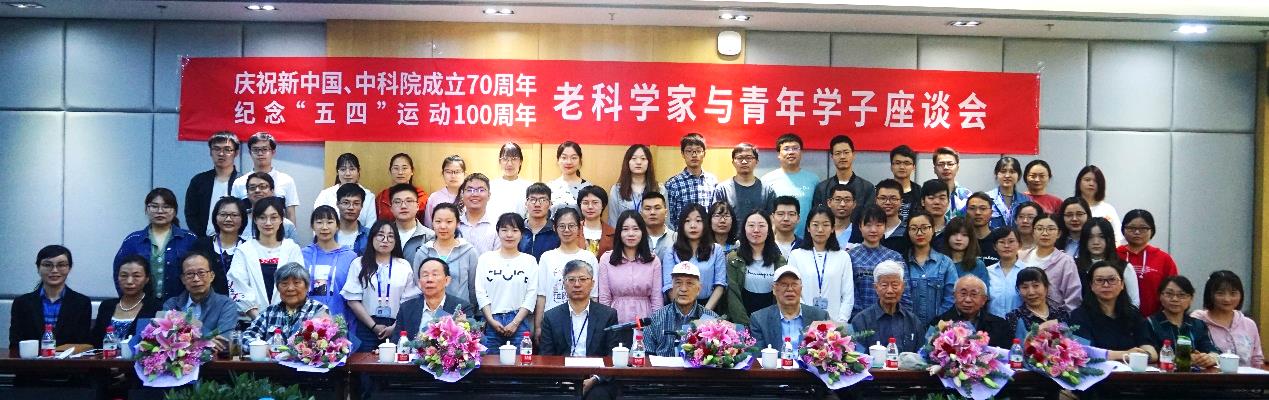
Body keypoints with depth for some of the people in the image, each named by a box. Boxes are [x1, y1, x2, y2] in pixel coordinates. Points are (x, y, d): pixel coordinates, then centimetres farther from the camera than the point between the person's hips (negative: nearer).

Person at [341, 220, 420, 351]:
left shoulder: (404, 266, 8)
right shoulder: (359, 264, 5)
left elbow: (408, 302, 4)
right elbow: (353, 300, -1)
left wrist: (395, 327, -8)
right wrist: (374, 326, -6)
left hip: (396, 328, 0)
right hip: (366, 327, 0)